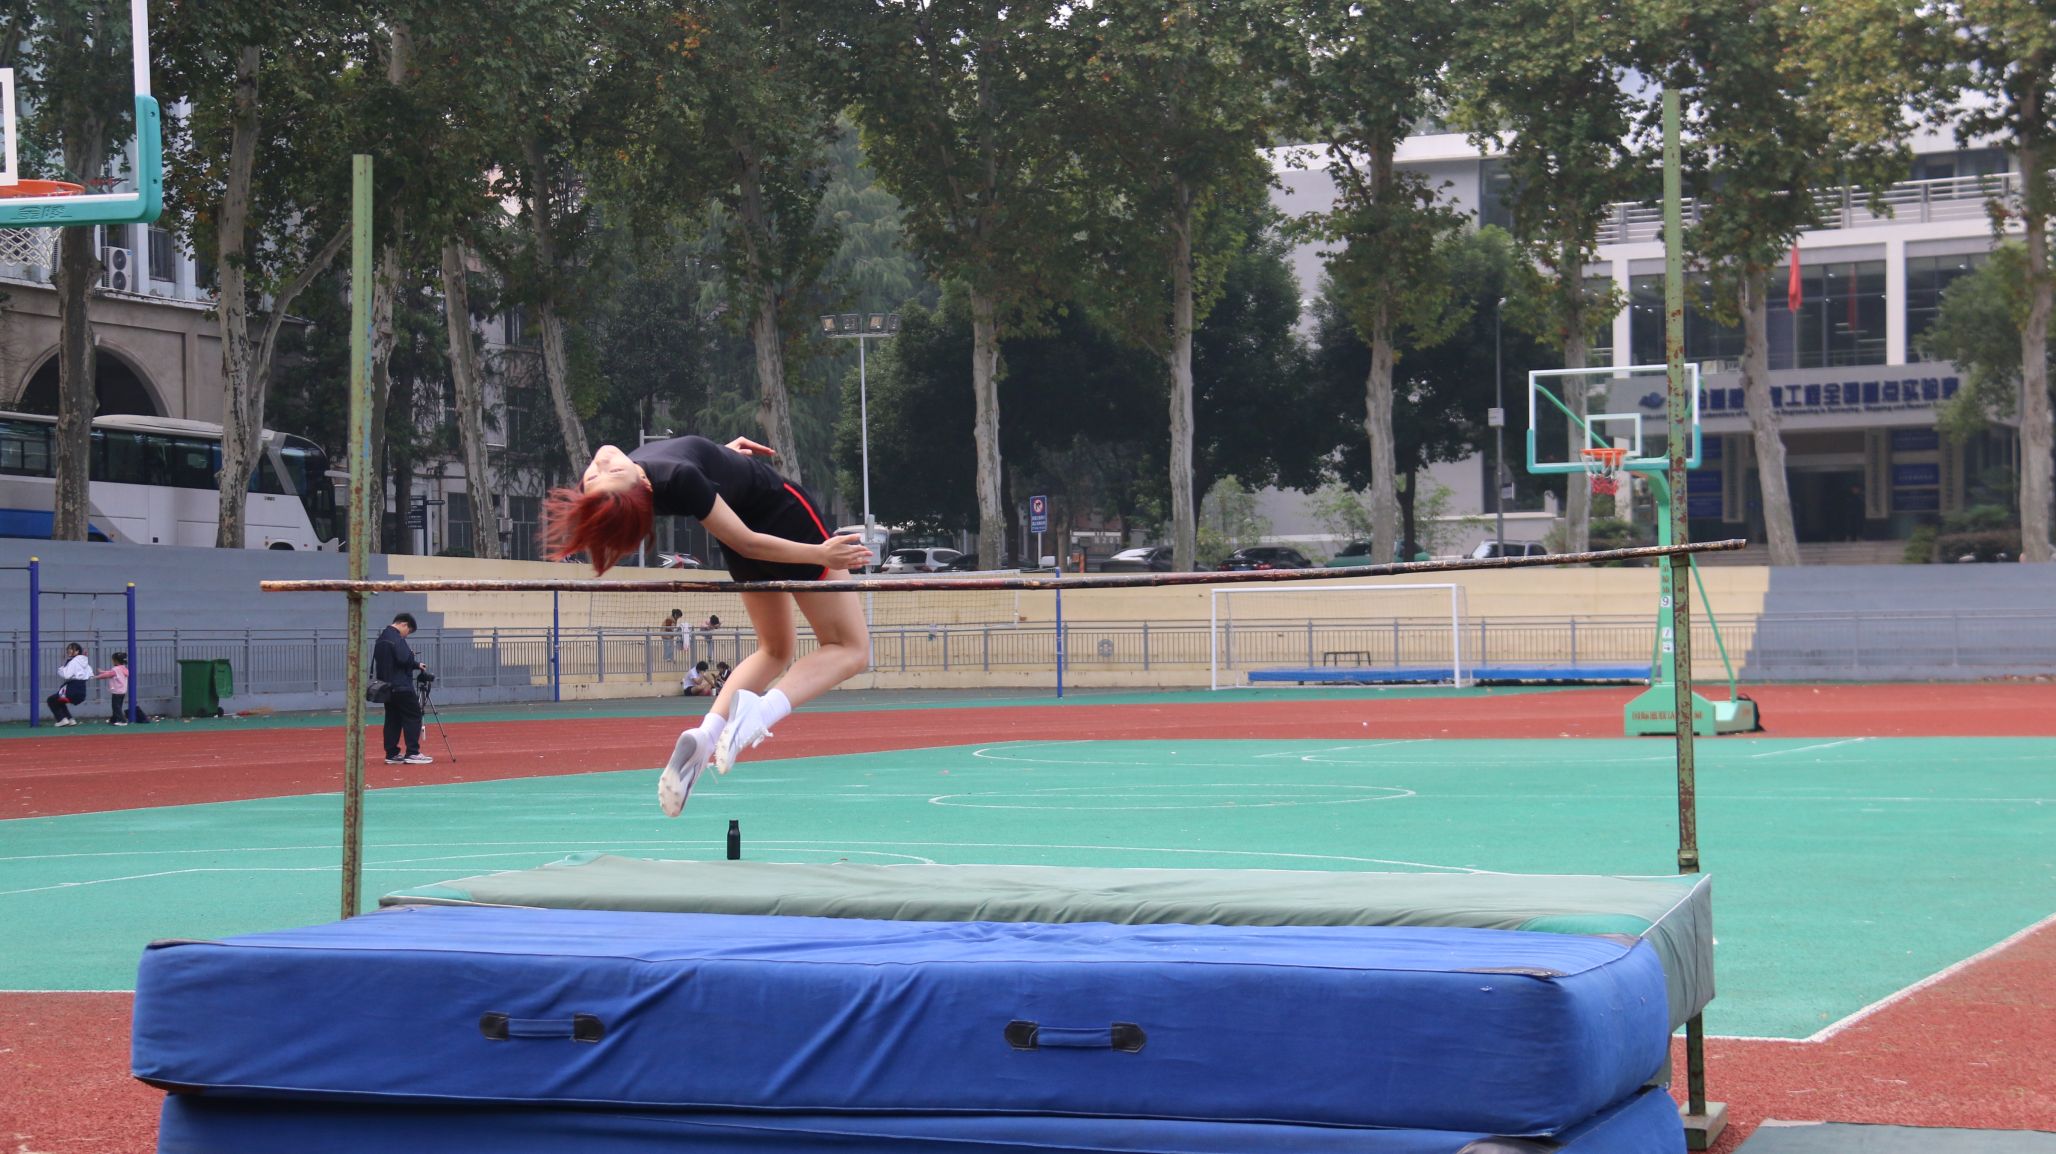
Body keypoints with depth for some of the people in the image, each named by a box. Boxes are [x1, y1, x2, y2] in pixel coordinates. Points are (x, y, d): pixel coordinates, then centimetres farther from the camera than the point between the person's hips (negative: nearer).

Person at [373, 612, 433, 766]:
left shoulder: (382, 638, 16)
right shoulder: (396, 638, -15)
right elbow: (404, 659, -25)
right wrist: (417, 665, -5)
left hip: (387, 687, 9)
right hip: (401, 687, -9)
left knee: (393, 720, 10)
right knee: (413, 717, -5)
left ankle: (392, 754, 9)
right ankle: (412, 753, -8)